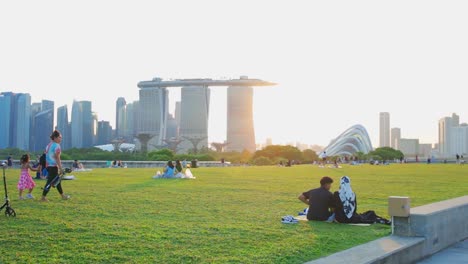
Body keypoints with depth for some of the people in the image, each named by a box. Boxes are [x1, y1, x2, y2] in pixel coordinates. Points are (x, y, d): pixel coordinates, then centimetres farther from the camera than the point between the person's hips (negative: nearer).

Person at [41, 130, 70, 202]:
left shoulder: (49, 145, 14)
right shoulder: (56, 146, -13)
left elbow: (46, 156, 16)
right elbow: (57, 158, -18)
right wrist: (60, 168, -17)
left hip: (48, 165, 10)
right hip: (54, 166, -10)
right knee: (50, 182, -5)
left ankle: (62, 195, 29)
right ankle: (43, 197, -3)